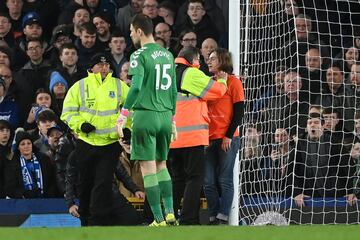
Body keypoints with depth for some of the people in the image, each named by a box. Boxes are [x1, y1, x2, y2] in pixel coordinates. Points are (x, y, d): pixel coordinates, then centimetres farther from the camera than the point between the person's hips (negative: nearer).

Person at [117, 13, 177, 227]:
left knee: (148, 168, -2)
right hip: (165, 116, 6)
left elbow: (136, 86, -19)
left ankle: (159, 220, -3)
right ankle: (170, 213, 7)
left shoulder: (140, 56, -8)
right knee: (161, 165, 18)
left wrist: (124, 114, -15)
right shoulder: (167, 55, 12)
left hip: (146, 115, -6)